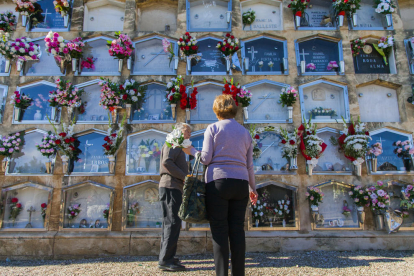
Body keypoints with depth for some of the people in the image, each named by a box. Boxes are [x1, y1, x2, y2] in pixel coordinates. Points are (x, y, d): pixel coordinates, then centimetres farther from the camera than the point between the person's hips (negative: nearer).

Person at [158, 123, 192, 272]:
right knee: (173, 222, -13)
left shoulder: (178, 147, 26)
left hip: (174, 188, 10)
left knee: (170, 223, 11)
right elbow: (166, 162, -19)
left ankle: (166, 257, 18)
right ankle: (165, 260, -12)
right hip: (170, 186, -10)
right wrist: (185, 177, -18)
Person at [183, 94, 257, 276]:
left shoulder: (213, 128, 2)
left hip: (218, 182, -4)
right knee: (237, 230, 7)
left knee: (219, 230, -1)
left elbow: (206, 159, -4)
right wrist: (253, 188, 24)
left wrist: (191, 151, 14)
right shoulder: (245, 132, 15)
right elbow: (249, 165, 15)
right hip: (241, 184, 4)